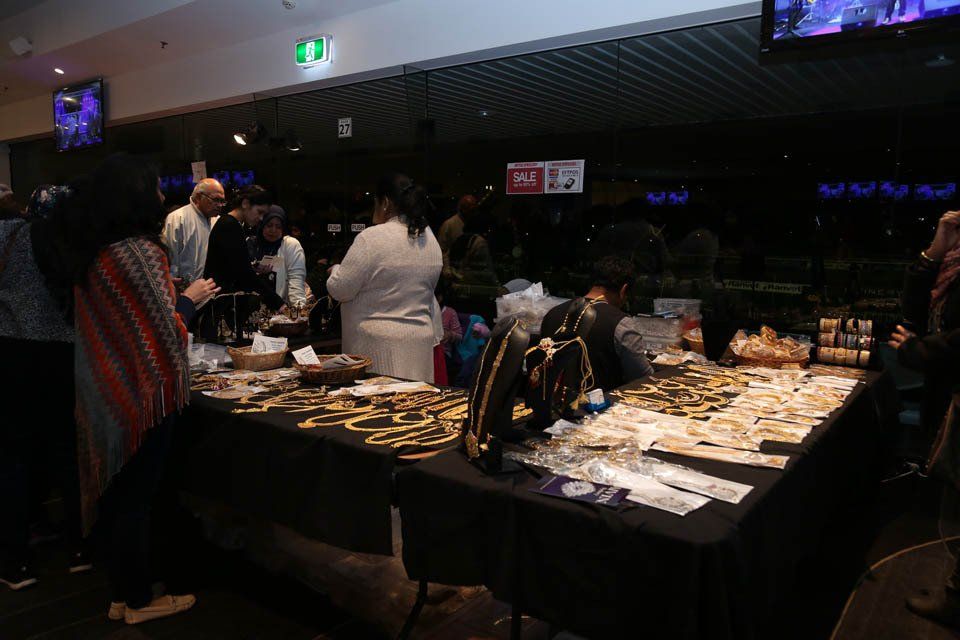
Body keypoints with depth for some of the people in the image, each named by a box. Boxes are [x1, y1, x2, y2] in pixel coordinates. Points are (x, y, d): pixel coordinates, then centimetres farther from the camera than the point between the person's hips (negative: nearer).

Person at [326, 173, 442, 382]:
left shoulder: (373, 238, -14)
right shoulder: (431, 239, 8)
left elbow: (340, 289, -11)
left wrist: (336, 269, 9)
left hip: (378, 344, -7)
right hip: (421, 338, 7)